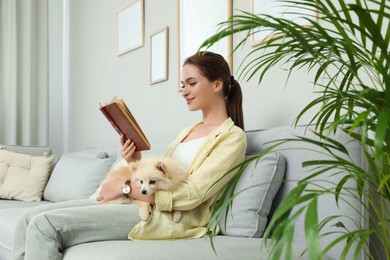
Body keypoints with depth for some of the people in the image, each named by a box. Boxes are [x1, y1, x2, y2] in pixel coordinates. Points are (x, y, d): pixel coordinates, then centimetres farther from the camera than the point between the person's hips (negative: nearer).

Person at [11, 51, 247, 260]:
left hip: (169, 218, -9)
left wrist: (125, 186, -11)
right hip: (138, 202, 9)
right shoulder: (188, 131, 23)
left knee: (45, 225, -20)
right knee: (31, 218, -5)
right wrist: (136, 164, 0)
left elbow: (190, 196, -15)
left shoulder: (232, 137, -4)